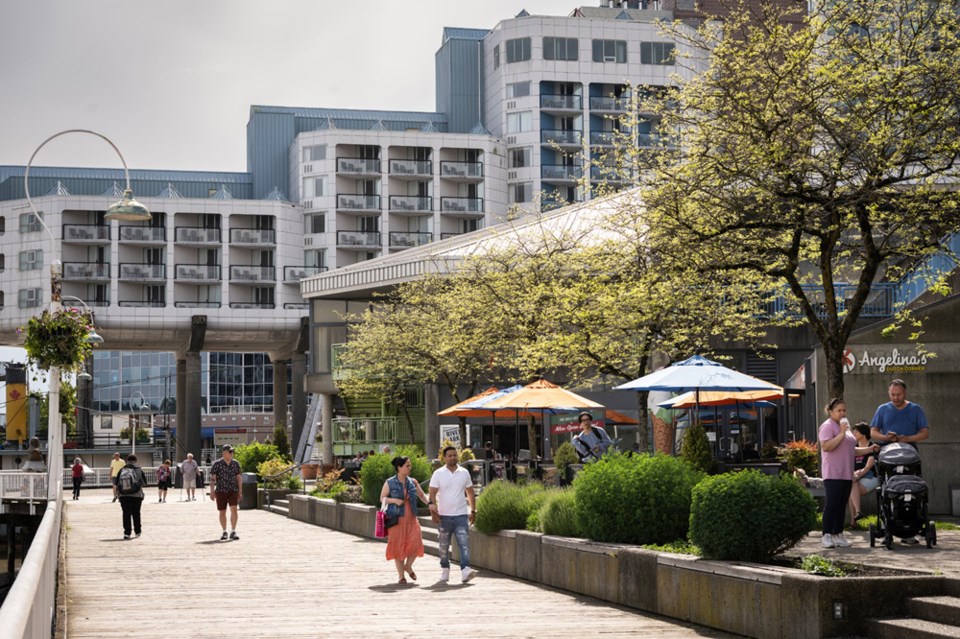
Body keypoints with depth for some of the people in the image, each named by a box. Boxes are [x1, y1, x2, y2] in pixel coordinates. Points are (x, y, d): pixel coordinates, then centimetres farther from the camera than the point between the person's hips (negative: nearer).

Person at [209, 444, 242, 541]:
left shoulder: (235, 463, 5)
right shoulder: (217, 464, -4)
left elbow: (238, 478, 12)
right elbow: (212, 478, -5)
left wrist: (240, 492, 11)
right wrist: (212, 492, -13)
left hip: (233, 490, 1)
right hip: (221, 491, -1)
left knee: (234, 509, -14)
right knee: (222, 512, 6)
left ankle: (233, 532, -12)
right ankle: (224, 532, 21)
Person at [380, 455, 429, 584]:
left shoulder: (413, 482, 8)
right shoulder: (390, 483, -2)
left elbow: (421, 495, 19)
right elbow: (382, 498, 3)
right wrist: (394, 500, -13)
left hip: (411, 518, 3)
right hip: (396, 518, -3)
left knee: (415, 543, -10)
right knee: (398, 546, 1)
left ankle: (408, 566, 18)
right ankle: (401, 576, 13)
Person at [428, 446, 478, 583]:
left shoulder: (464, 473, 7)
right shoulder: (438, 474, 0)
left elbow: (470, 493, 14)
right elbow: (432, 494, -4)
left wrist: (473, 511, 11)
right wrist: (433, 510, -17)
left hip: (461, 515, 0)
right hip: (444, 516, 0)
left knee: (464, 543, -13)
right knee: (444, 545, 10)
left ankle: (465, 570, -22)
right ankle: (445, 570, 22)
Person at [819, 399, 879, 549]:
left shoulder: (845, 427, 22)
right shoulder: (828, 426, -6)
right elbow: (826, 447, -21)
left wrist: (869, 449, 15)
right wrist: (841, 434, -20)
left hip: (846, 474, 8)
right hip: (833, 474, -8)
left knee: (841, 505, 8)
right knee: (832, 504, -11)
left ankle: (838, 535, 11)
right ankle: (827, 536, -9)